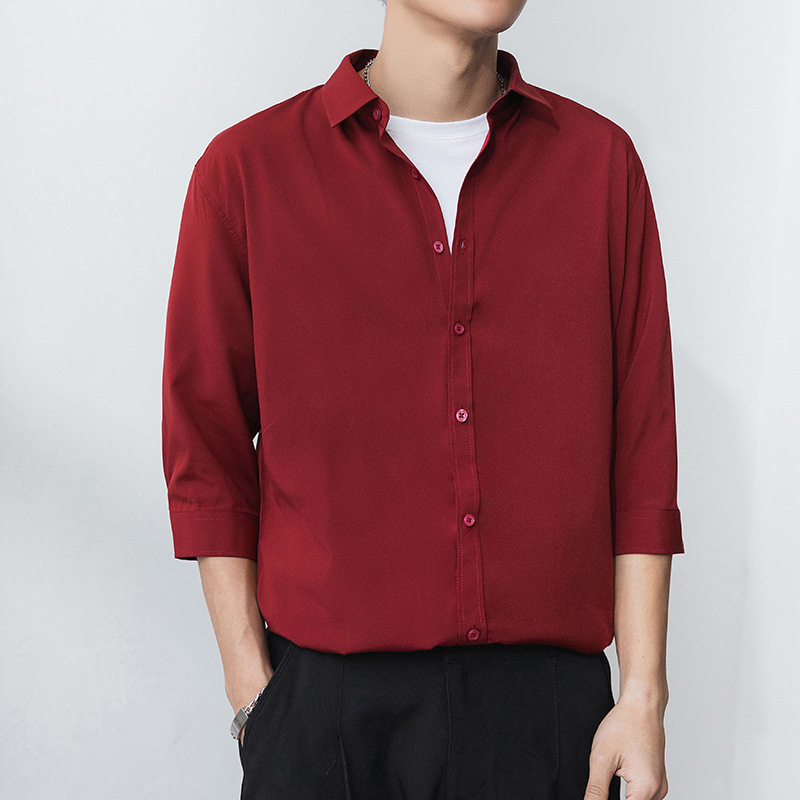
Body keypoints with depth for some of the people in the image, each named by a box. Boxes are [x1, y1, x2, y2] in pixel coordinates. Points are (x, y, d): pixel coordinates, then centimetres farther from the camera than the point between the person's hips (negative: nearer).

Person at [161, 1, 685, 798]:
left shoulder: (601, 161, 3)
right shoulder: (247, 169, -2)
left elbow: (642, 457, 2)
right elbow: (207, 459, 1)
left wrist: (643, 698, -1)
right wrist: (252, 693, -2)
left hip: (550, 696, 2)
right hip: (329, 699, -1)